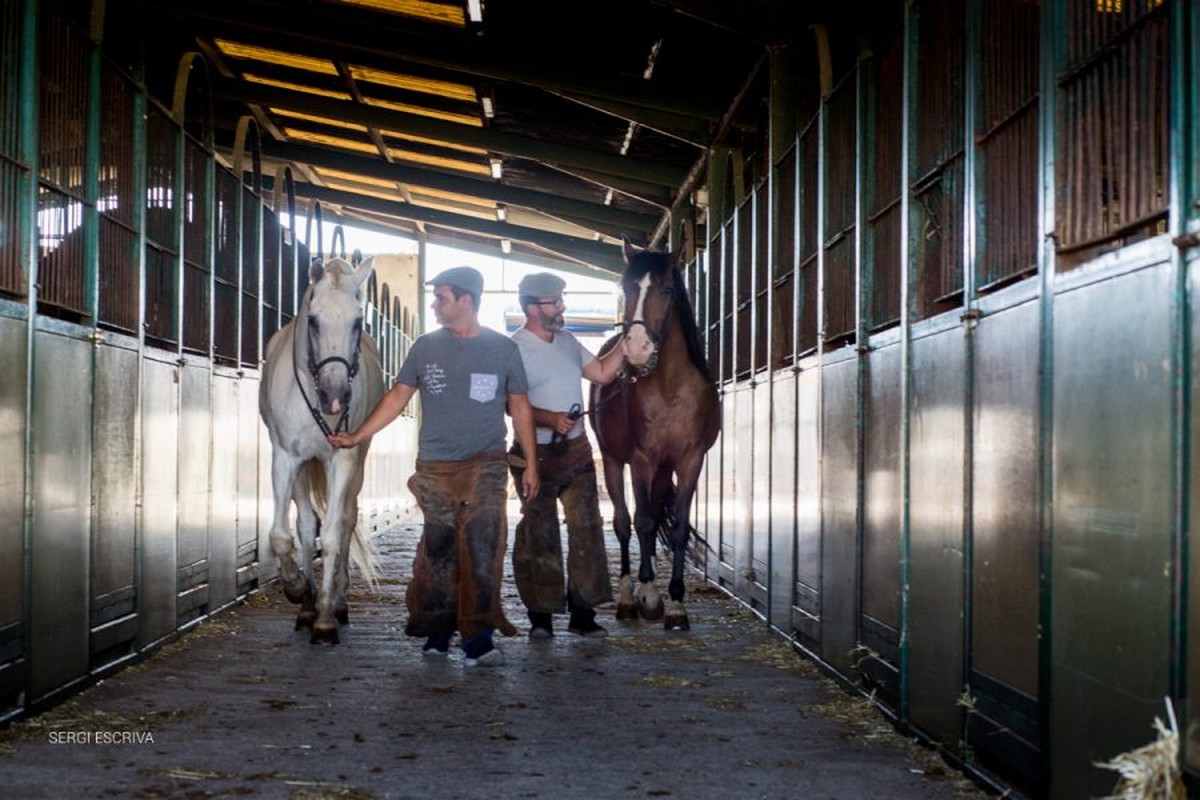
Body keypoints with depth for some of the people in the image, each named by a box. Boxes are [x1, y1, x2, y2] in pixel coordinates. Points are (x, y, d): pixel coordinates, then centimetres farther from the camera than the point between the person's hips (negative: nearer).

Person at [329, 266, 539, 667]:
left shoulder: (503, 348, 3)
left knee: (482, 547, -13)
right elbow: (397, 396, 10)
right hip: (435, 468, 2)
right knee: (437, 551, 5)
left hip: (485, 465, -2)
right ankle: (437, 633, 16)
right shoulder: (426, 347, 7)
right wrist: (357, 436, 2)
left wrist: (531, 464, 6)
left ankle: (478, 637, -12)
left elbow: (520, 407, 8)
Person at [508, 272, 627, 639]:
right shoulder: (515, 349, -13)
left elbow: (602, 373, 15)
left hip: (577, 451, 7)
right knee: (539, 534, 0)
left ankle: (583, 612, 11)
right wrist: (550, 419, -30)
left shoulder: (567, 341, 10)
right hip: (537, 455, -7)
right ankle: (540, 615, 9)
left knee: (587, 529, 5)